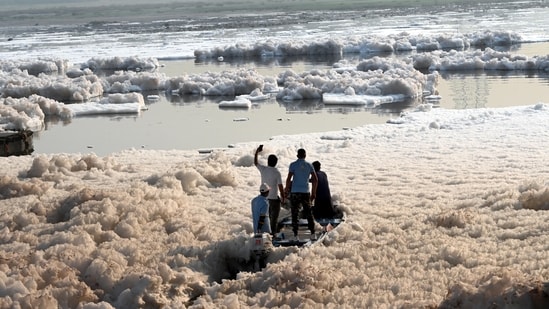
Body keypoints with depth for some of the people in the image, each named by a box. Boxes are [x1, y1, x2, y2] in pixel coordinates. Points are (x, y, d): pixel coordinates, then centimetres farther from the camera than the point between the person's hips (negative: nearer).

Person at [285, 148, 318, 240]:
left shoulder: (293, 165, -3)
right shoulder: (309, 165, 5)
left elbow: (288, 179, -9)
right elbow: (315, 180, 3)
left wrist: (287, 191, -1)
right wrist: (314, 193, 11)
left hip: (295, 192, -2)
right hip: (306, 192, 2)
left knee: (295, 213, 2)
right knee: (308, 212, 12)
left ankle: (295, 234, -1)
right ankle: (312, 233, 9)